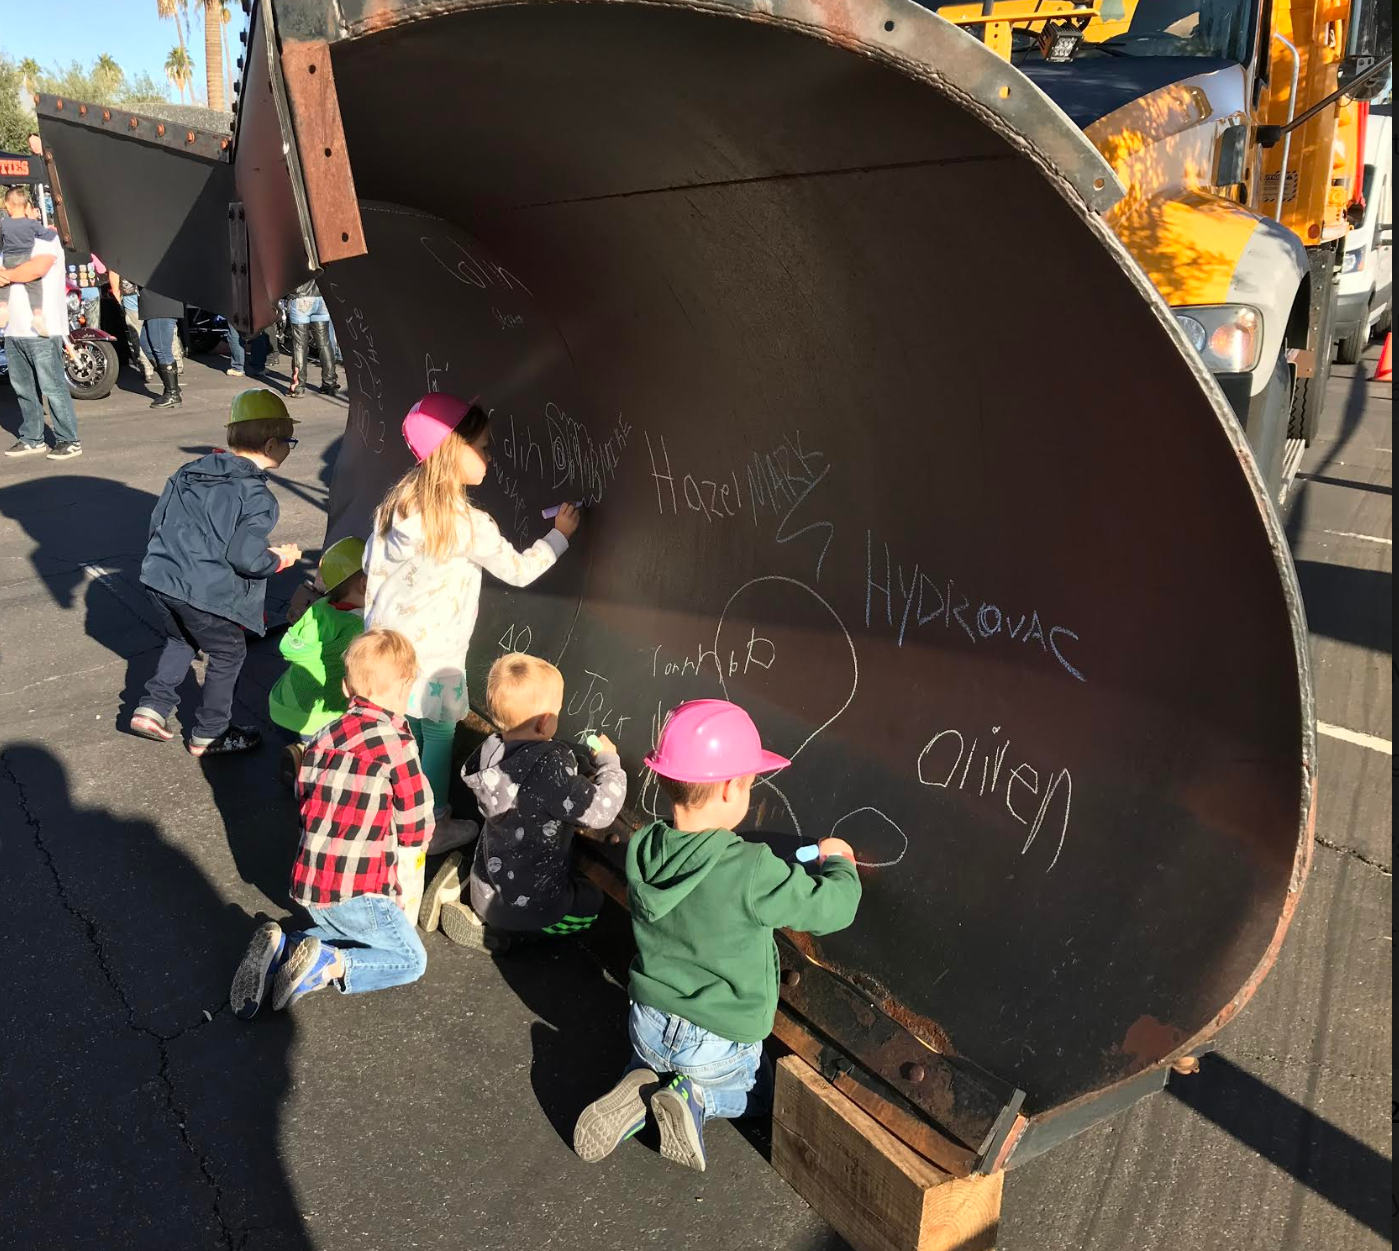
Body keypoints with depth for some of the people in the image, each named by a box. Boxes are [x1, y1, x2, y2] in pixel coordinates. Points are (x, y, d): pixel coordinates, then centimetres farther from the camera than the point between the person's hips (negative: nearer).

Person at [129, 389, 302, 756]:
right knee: (228, 653, 15)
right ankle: (209, 735, 25)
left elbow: (157, 519, 14)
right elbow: (246, 557, -19)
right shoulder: (257, 497, -14)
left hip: (161, 577, 7)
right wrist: (279, 559, 0)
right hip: (206, 592, -7)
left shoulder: (190, 471, 8)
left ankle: (152, 706, 26)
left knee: (181, 639, 32)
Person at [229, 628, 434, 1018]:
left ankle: (281, 948, 6)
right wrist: (403, 854, 14)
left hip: (309, 883, 7)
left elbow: (305, 798, 15)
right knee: (410, 960, 9)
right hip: (358, 889, -7)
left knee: (348, 933, 30)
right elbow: (416, 822, -8)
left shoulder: (323, 737, 5)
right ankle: (329, 967, -12)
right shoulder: (395, 742, -15)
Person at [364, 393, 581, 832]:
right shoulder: (469, 524, -20)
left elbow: (372, 562, 9)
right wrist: (559, 535, 3)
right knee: (439, 735, 10)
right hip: (433, 653, -7)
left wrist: (375, 620, 21)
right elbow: (519, 571, -10)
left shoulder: (398, 501, 1)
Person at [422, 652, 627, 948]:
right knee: (590, 903, 21)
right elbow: (600, 811, -26)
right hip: (524, 902, -7)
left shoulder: (492, 752, -11)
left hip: (485, 885, 7)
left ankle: (459, 884, 15)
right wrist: (608, 760, -11)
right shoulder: (550, 768, -33)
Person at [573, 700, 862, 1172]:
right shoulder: (752, 871, -31)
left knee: (653, 1063, 38)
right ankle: (695, 1099, 1)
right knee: (754, 1092, 29)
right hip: (717, 1045, -4)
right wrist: (838, 862, 2)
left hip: (649, 1025, 4)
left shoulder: (643, 850, -12)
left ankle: (640, 1087, 5)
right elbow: (831, 908, -20)